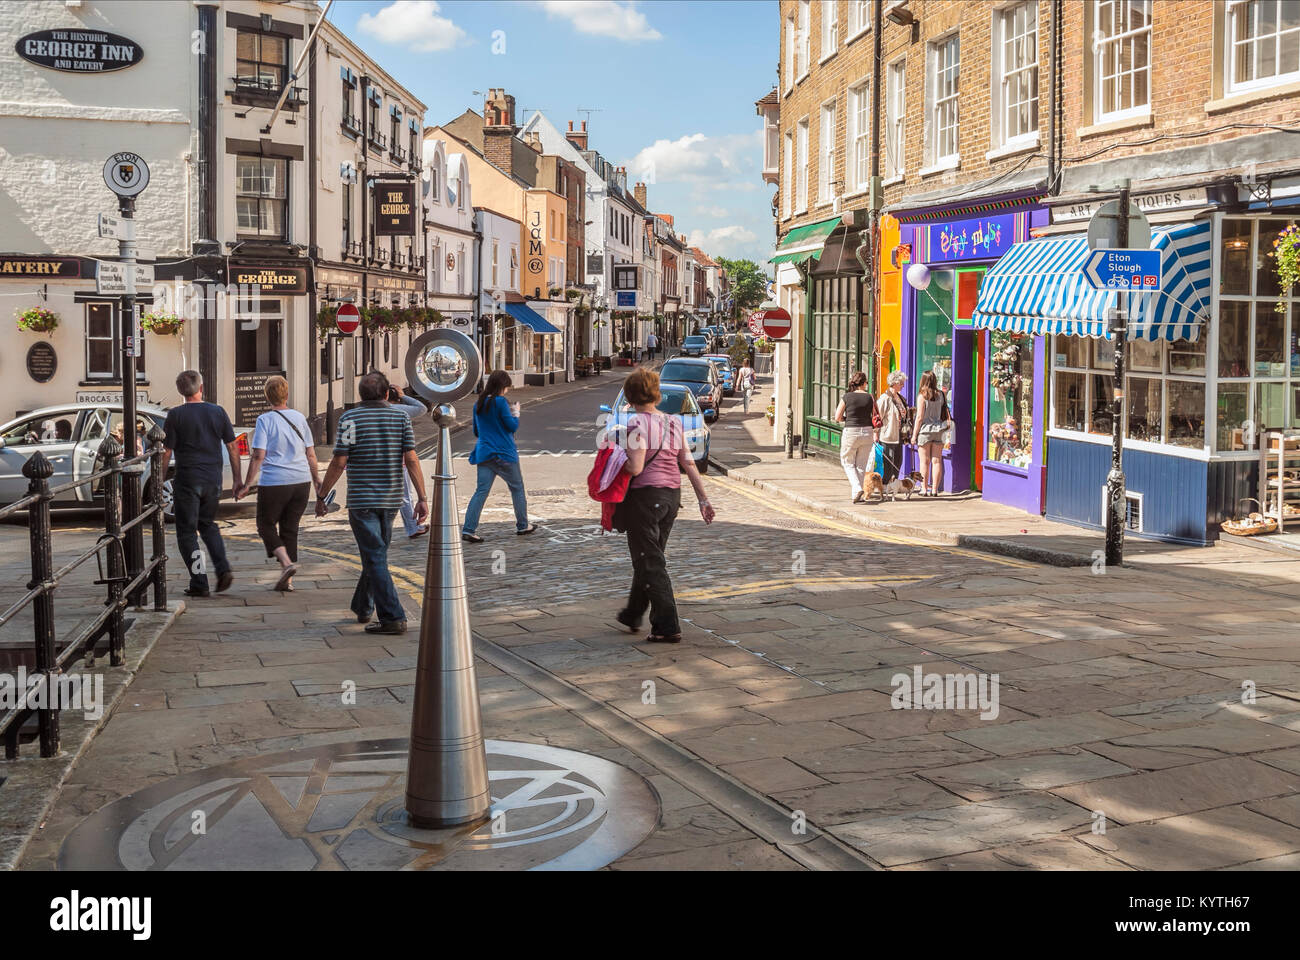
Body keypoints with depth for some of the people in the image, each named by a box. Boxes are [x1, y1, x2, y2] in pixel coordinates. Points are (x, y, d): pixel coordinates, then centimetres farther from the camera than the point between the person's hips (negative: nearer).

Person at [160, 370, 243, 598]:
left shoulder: (175, 415, -7)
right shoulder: (217, 412, 3)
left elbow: (167, 452, -8)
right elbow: (232, 446, 5)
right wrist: (237, 477, 13)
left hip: (187, 480, -4)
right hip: (213, 480, 4)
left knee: (187, 532, 5)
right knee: (208, 525, 22)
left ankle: (199, 583, 2)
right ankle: (223, 569, 5)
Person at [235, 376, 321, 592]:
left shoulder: (265, 420, -6)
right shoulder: (299, 418, 8)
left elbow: (258, 456, -12)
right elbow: (310, 454, 11)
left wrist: (247, 485, -7)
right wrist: (317, 481, 21)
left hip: (274, 483, -5)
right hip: (301, 481, 5)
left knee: (266, 525, 11)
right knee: (290, 529, 12)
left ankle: (287, 563, -11)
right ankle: (287, 580, 11)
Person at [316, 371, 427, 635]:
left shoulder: (350, 418, -6)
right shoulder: (401, 418, 2)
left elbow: (339, 462, -9)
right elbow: (411, 459, -4)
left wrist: (321, 496, 1)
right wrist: (422, 498, -3)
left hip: (362, 500, -4)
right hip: (391, 499, 4)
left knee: (375, 559, -4)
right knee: (374, 554, 19)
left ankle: (393, 618, -10)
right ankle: (362, 607, 32)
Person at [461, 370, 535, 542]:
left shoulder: (478, 404, 10)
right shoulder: (500, 401, -12)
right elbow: (512, 426, -11)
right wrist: (515, 412, 6)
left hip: (484, 454, 6)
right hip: (504, 453, -5)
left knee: (481, 491, 1)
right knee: (517, 488, 12)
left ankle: (467, 530, -11)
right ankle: (522, 526, 22)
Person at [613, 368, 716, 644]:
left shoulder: (637, 423, -13)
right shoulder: (674, 423, 7)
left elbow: (635, 468, -20)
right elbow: (688, 464, 6)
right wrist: (703, 499, 8)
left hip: (645, 496, -8)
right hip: (672, 496, 8)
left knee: (651, 562, -1)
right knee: (649, 556, 20)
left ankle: (668, 627, -4)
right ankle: (632, 614, 35)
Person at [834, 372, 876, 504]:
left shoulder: (847, 397, -6)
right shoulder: (869, 397, -1)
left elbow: (837, 418, -4)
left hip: (851, 432, -3)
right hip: (867, 432, 3)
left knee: (847, 463, 12)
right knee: (861, 465, 13)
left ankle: (857, 488, -9)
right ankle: (857, 496, 14)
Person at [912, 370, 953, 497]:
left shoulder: (922, 396, -10)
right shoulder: (941, 395, 2)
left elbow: (920, 418, -10)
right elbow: (946, 414, 4)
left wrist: (914, 435, -3)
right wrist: (948, 435, 11)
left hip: (925, 430, -4)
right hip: (939, 430, 4)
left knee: (925, 461, 4)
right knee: (937, 460, 6)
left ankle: (925, 489, 6)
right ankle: (934, 489, 9)